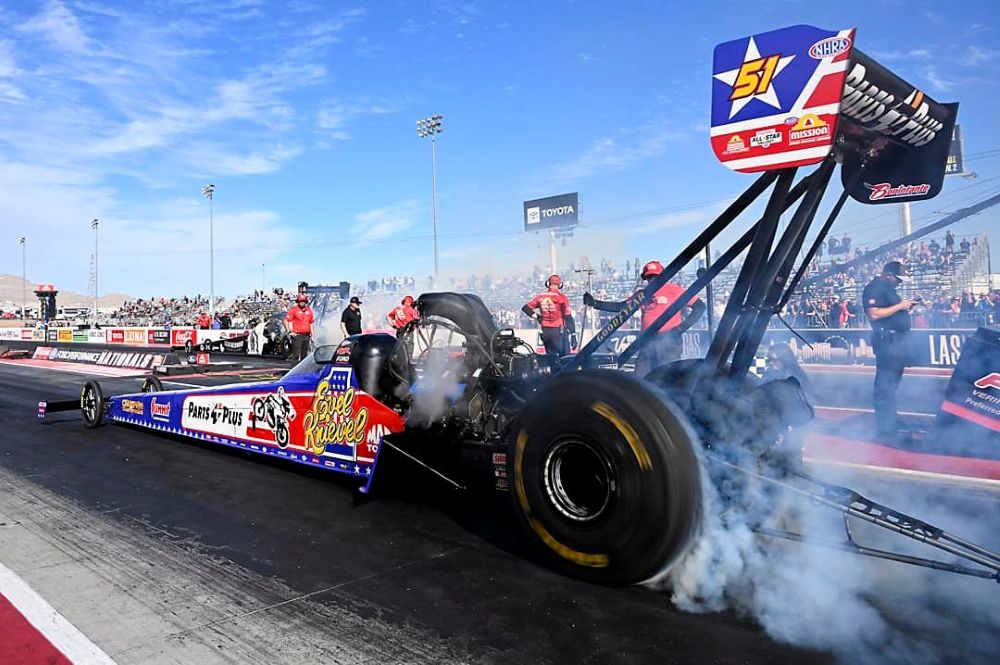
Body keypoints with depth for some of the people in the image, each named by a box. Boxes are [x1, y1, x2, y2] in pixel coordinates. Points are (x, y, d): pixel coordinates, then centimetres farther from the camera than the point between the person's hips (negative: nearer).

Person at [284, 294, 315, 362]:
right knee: (296, 354, -9)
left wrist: (312, 334, 16)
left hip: (306, 336, 5)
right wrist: (289, 331, -10)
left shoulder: (309, 310, 12)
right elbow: (286, 320, -5)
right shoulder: (294, 309, -4)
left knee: (304, 355, 12)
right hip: (297, 335, -5)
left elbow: (312, 323, 19)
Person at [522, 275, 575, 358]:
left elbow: (525, 308, 7)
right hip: (558, 331, -5)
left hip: (545, 331, 5)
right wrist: (573, 334, -8)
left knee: (550, 356, 16)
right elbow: (568, 317, -9)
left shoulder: (541, 296, 6)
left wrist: (536, 316, 12)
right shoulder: (561, 297, -7)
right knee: (564, 357, 0)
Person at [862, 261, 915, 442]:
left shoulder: (887, 288, 21)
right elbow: (874, 314, -21)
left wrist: (906, 306, 11)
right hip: (888, 340, -10)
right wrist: (899, 306, -15)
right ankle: (886, 430, -6)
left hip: (897, 340, 10)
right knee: (885, 386, -8)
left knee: (891, 384, 16)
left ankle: (891, 422, 26)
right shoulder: (875, 288, -11)